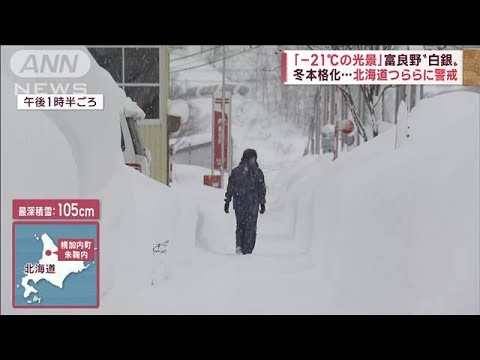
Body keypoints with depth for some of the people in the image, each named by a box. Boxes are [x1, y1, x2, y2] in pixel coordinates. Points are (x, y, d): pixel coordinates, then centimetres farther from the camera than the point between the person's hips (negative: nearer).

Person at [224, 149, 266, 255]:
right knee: (251, 227, 5)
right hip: (253, 205, -2)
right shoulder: (257, 172, -3)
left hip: (238, 204, 2)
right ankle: (247, 251, 3)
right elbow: (262, 189, -1)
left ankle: (239, 245, 4)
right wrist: (262, 203, 7)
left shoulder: (235, 171, 2)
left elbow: (230, 188, 4)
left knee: (240, 225, 18)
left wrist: (227, 202, 10)